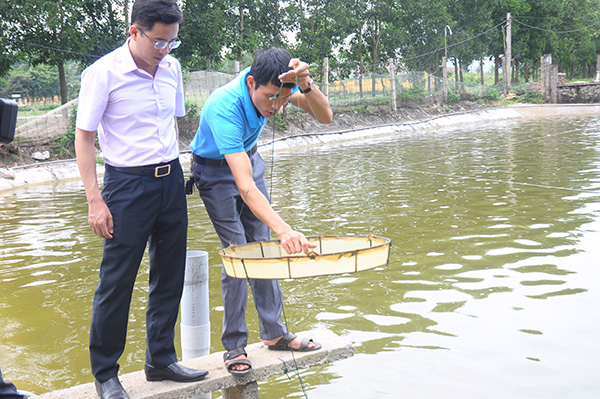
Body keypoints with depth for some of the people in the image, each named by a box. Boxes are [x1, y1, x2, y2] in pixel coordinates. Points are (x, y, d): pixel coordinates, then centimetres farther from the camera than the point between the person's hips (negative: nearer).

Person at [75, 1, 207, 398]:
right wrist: (95, 201, -12)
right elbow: (84, 138, -8)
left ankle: (161, 358, 28)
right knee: (116, 281, 1)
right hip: (128, 183, -6)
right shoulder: (102, 73, -10)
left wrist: (173, 172, 17)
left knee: (170, 275, 11)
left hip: (171, 180, 6)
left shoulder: (172, 68, 6)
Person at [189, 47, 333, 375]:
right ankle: (234, 346, 1)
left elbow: (325, 116, -22)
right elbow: (245, 187, -47)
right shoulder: (224, 108, -40)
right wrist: (284, 229, -57)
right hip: (215, 171, -6)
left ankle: (274, 332, 18)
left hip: (248, 158, 6)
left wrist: (306, 84, -42)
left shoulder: (274, 84, -22)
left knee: (263, 247, 7)